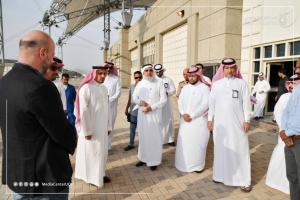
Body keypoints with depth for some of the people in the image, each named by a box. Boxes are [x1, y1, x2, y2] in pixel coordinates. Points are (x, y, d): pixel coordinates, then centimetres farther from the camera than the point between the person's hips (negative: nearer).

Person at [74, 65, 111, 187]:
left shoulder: (104, 88, 6)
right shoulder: (86, 88, -16)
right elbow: (83, 111, -18)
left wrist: (108, 126, 11)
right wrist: (87, 131, -18)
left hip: (102, 127, 7)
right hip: (91, 127, -7)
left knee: (101, 151, 16)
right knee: (91, 151, 7)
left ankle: (99, 174, 33)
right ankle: (92, 177, 25)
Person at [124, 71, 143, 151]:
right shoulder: (132, 86, 5)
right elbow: (129, 99, 12)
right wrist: (126, 108, 15)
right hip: (133, 112, 5)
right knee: (132, 129, 17)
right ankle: (131, 144, 32)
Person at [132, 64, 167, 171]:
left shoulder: (159, 82, -4)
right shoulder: (140, 84, 8)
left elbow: (163, 99, -7)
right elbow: (134, 97, 11)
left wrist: (151, 107, -16)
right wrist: (140, 102, -11)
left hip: (154, 114, -3)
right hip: (142, 114, 4)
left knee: (155, 138, 0)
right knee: (143, 136, 11)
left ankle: (154, 161, 14)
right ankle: (143, 158, 26)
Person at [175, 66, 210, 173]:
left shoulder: (204, 88, -5)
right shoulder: (185, 88, 12)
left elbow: (205, 104, -12)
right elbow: (180, 101, 8)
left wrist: (192, 115, -14)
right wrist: (183, 114, -9)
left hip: (199, 120, -4)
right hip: (185, 120, 5)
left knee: (197, 142, -1)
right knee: (184, 142, 6)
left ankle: (198, 165, 14)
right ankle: (184, 163, 21)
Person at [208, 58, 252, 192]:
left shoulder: (241, 83, 1)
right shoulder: (216, 84, 6)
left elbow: (246, 102, 0)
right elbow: (211, 102, 7)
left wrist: (247, 120, -5)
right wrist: (210, 119, 5)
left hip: (237, 122, -1)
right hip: (220, 122, 2)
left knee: (239, 150, 2)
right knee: (221, 149, 9)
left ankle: (243, 180, 10)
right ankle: (221, 175, 22)